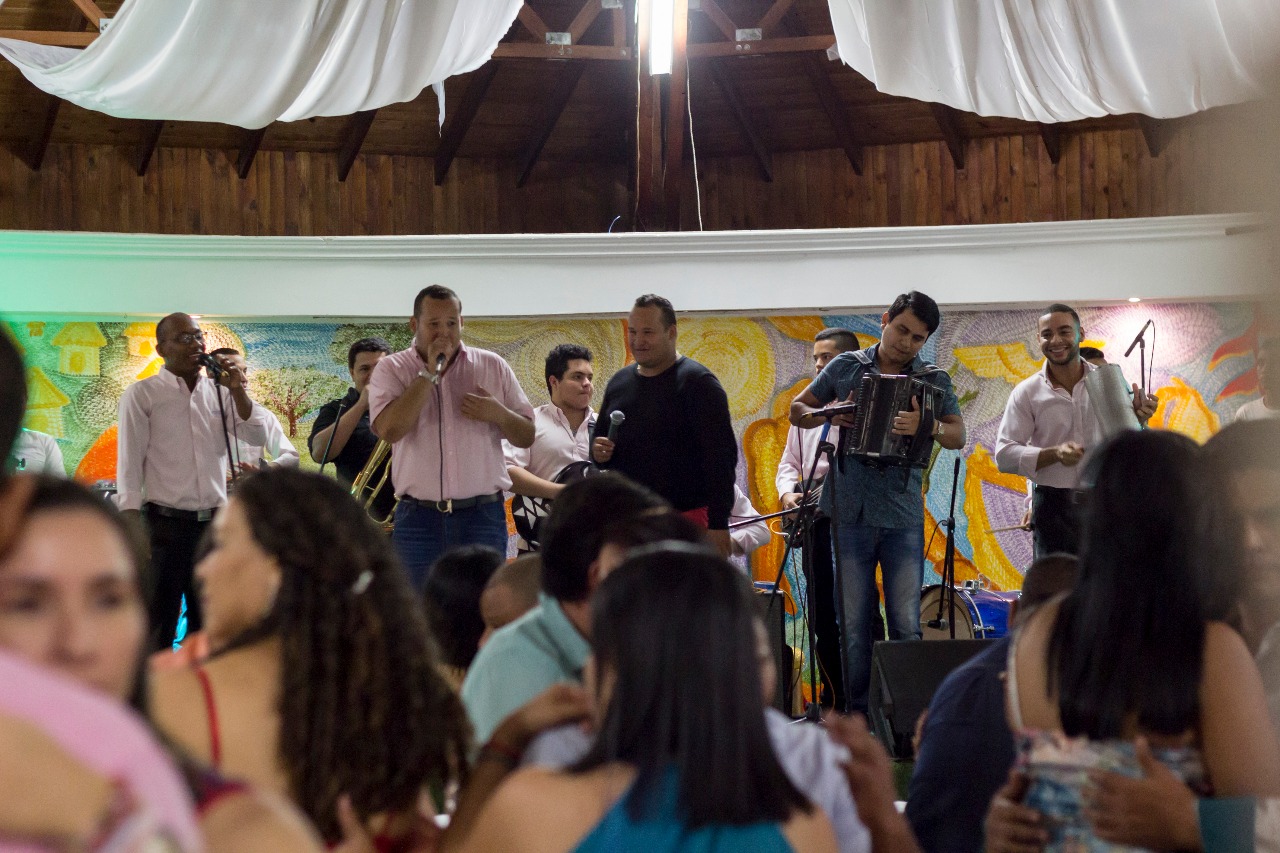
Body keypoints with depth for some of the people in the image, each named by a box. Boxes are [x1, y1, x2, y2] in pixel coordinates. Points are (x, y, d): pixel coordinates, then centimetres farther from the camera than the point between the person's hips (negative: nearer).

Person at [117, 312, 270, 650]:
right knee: (159, 625, 0)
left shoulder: (218, 392, 10)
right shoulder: (141, 395, -2)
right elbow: (130, 464, -6)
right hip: (166, 522, -4)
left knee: (208, 623, 10)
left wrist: (237, 390, -7)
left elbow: (257, 436, 5)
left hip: (214, 521, 4)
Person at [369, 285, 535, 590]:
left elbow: (527, 437, 12)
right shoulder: (391, 369, 4)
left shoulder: (493, 367, 9)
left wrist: (498, 413, -9)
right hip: (418, 519, -1)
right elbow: (390, 429, -14)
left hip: (482, 516, 1)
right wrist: (430, 372, -11)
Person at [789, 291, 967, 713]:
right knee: (853, 626, 5)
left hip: (903, 515, -1)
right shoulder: (845, 367, 8)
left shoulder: (933, 380, 4)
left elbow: (958, 436, -8)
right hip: (850, 512, 1)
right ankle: (857, 713, 12)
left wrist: (927, 427, -29)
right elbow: (797, 410, 14)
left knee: (906, 626, -1)